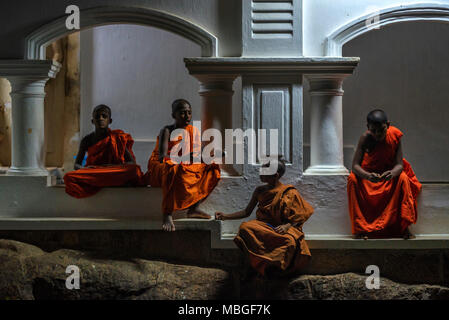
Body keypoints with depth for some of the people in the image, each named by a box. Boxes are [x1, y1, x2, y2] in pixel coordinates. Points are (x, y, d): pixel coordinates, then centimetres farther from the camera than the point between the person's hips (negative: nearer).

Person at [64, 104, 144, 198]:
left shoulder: (117, 138, 2)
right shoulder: (87, 140, 7)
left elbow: (132, 162, -2)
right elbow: (77, 165, 9)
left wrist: (115, 166, -22)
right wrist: (84, 168, -16)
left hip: (114, 176, -2)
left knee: (134, 170, -33)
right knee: (69, 177, -30)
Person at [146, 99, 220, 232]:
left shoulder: (195, 131, 10)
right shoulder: (167, 131, -7)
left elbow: (197, 157, 6)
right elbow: (162, 155, -19)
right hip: (160, 167, -7)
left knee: (212, 170, -8)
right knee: (175, 171, -41)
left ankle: (194, 207, -19)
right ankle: (167, 215, -42)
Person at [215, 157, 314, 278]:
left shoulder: (289, 193, 2)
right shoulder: (260, 191, 14)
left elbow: (301, 215, 1)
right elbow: (246, 212, 19)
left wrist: (287, 225, -17)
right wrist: (225, 216, 9)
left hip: (281, 227, -3)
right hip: (263, 225, 3)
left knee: (291, 241, -39)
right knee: (245, 228, -32)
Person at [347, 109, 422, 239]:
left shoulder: (394, 136, -21)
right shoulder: (365, 138, -23)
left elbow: (399, 165, -23)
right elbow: (355, 165, -27)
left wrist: (392, 173, -48)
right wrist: (368, 176, -50)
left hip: (390, 172, 0)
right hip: (369, 173, 0)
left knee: (403, 178, -30)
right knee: (353, 179, -29)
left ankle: (404, 226, -23)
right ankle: (360, 227, -24)